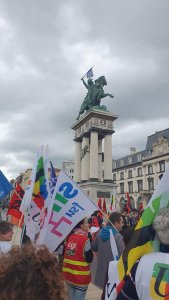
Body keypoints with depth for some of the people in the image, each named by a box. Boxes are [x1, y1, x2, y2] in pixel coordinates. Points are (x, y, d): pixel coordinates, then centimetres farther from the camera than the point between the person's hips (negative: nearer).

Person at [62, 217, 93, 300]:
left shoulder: (70, 236, 3)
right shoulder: (85, 239, -17)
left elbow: (64, 254, 10)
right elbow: (89, 259, -13)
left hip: (68, 273, 6)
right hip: (80, 275, -6)